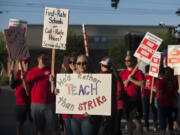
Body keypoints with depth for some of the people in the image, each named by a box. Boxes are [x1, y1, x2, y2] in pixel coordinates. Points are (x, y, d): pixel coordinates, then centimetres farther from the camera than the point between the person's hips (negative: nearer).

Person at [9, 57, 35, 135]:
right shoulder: (19, 73, 6)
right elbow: (13, 86, 8)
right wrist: (11, 77, -9)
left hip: (32, 102, -3)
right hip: (20, 102, 3)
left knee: (33, 122, 3)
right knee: (19, 123, 8)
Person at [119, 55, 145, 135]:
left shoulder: (138, 72, -2)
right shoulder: (122, 73, 13)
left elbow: (142, 84, -13)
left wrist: (132, 80, -12)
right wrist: (127, 80, -8)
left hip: (135, 100, -5)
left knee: (136, 119, -7)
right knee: (128, 119, 8)